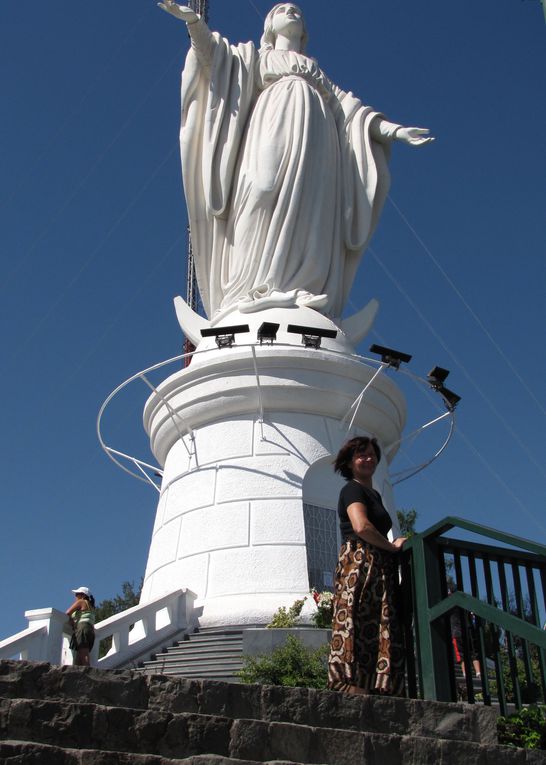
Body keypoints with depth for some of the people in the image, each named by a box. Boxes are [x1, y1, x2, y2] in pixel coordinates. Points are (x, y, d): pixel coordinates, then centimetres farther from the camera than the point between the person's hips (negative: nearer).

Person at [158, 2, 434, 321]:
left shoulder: (318, 73, 37)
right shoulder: (256, 58, 30)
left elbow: (349, 108, 26)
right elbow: (215, 52, 12)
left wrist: (394, 129, 13)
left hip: (314, 139, 3)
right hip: (273, 129, -3)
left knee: (309, 216, -16)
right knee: (263, 202, -23)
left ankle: (304, 295, -30)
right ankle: (253, 291, -35)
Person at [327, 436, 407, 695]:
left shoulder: (374, 495, 28)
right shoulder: (352, 489, 0)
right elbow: (361, 526, -16)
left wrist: (396, 546, 13)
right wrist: (393, 546, -5)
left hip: (379, 569, 9)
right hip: (360, 564, -9)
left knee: (379, 632, -2)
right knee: (358, 626, -17)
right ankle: (354, 692, -24)